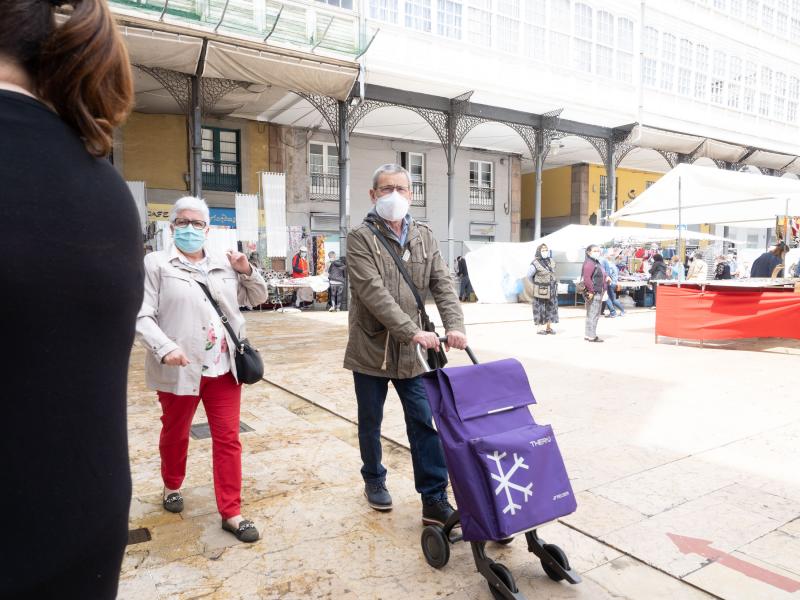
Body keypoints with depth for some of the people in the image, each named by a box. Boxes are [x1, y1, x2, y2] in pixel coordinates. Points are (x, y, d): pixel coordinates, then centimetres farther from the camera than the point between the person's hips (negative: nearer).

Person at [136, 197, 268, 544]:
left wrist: (246, 271, -3)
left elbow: (258, 298, 15)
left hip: (224, 366, 3)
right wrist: (165, 347, -26)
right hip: (179, 368, -2)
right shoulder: (156, 263, -3)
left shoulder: (224, 263, 8)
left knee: (228, 439, 4)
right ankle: (172, 487, 46)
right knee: (175, 434, 19)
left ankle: (231, 513, 14)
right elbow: (142, 316, -9)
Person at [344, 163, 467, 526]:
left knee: (424, 424, 3)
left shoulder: (425, 238, 6)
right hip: (371, 348, -3)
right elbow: (373, 293, -20)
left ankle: (435, 500, 13)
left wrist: (454, 325, -18)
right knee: (370, 423, 15)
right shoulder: (361, 238, -9)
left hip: (411, 351, 3)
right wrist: (412, 331, -27)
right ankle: (374, 480, 38)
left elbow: (442, 284, -1)